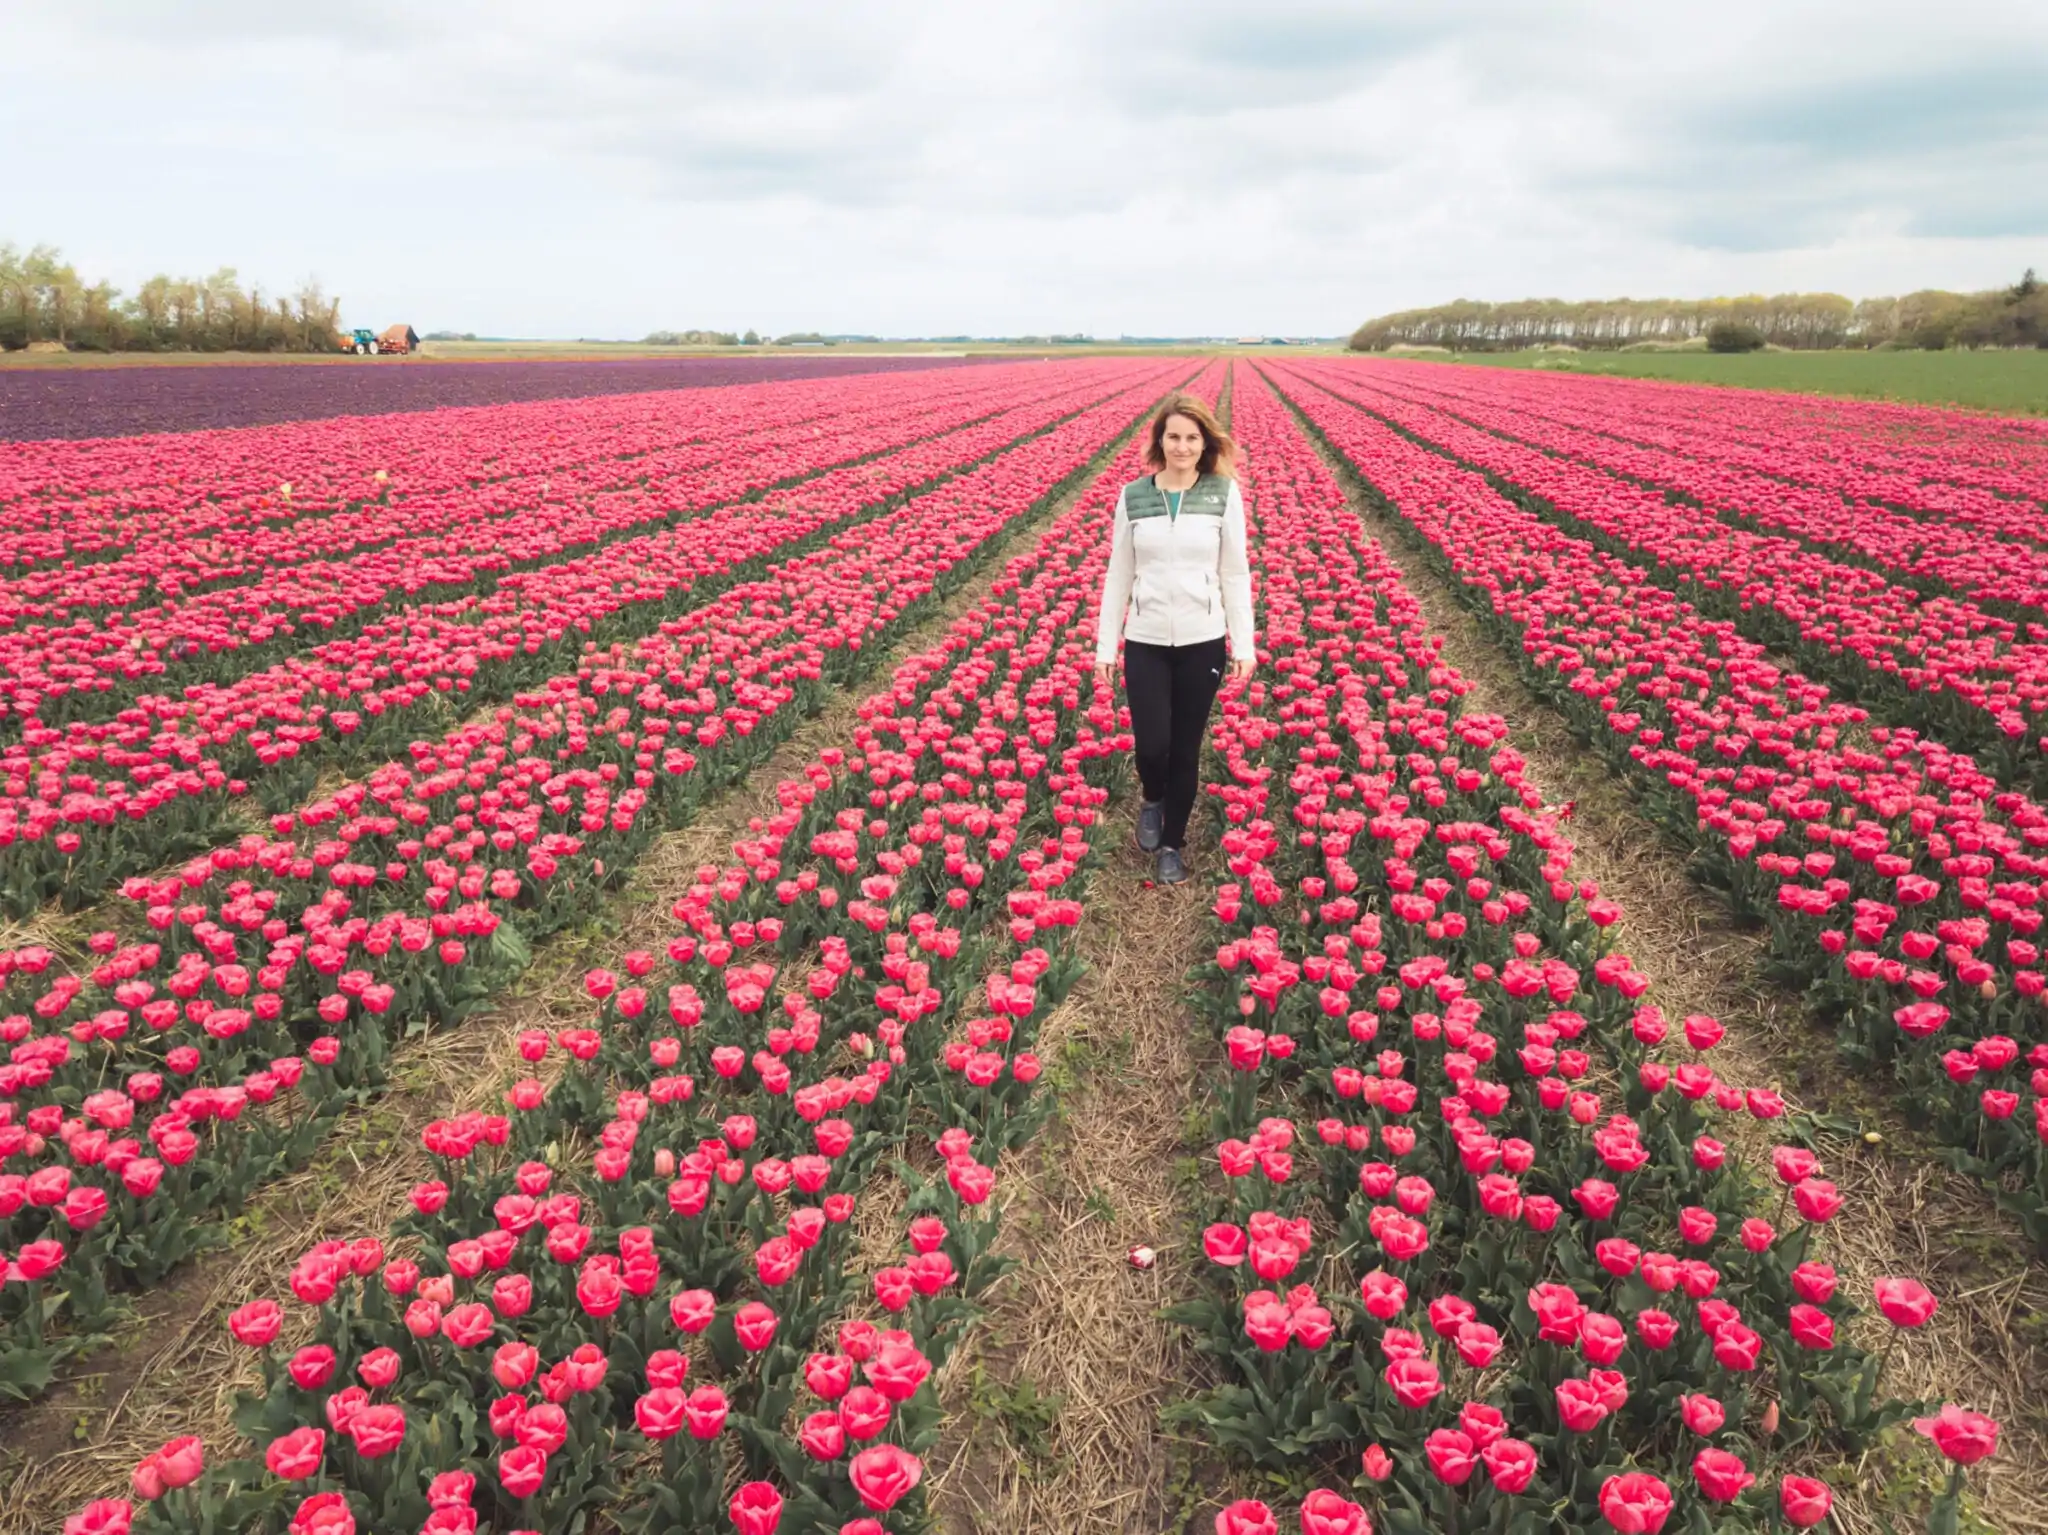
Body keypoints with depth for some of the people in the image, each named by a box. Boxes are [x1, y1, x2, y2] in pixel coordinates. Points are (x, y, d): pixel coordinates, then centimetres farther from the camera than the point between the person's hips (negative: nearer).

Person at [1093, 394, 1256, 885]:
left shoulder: (1224, 494, -3)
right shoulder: (1133, 496, 1)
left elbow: (1235, 574, 0)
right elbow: (1118, 575, 5)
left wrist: (1244, 643, -2)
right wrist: (1104, 645, 4)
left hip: (1202, 642, -1)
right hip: (1145, 643, 1)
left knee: (1186, 749, 7)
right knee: (1150, 746, -6)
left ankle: (1173, 843, 28)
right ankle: (1152, 799, 31)